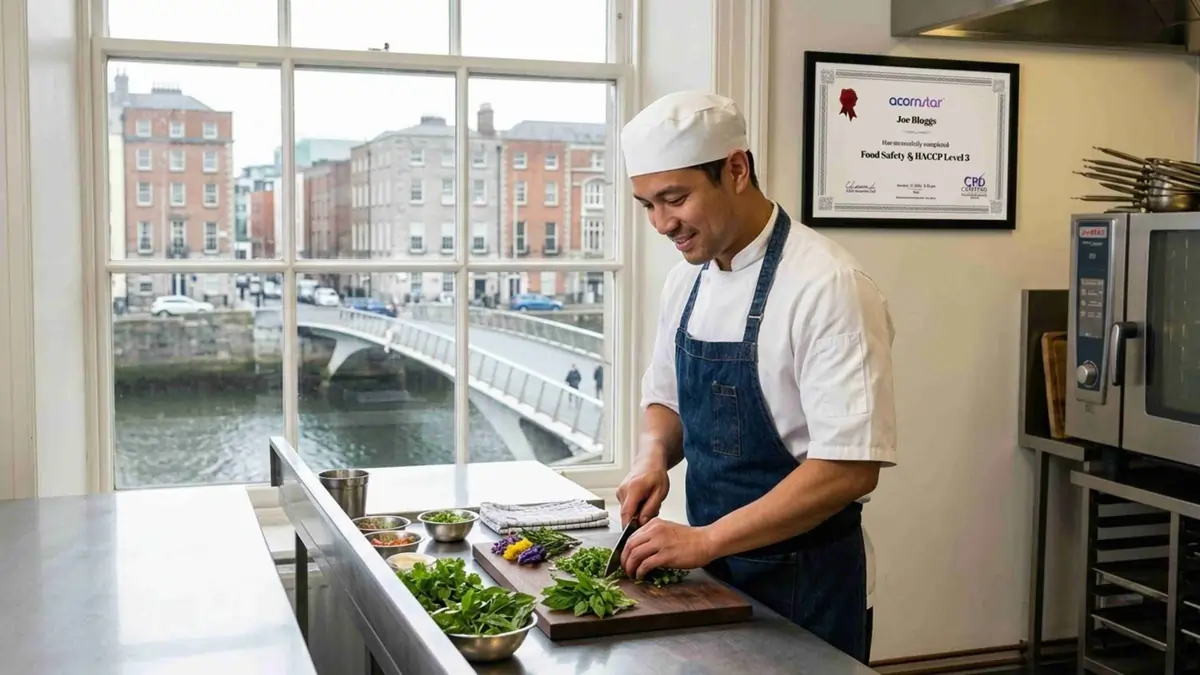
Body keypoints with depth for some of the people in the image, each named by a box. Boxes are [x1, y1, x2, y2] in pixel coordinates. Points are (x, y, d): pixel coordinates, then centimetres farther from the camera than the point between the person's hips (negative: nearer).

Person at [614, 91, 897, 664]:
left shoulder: (828, 287, -21)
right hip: (710, 562, 7)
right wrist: (653, 457, -6)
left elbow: (851, 467, -24)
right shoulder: (687, 278, 2)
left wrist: (705, 539, -25)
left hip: (802, 573, -6)